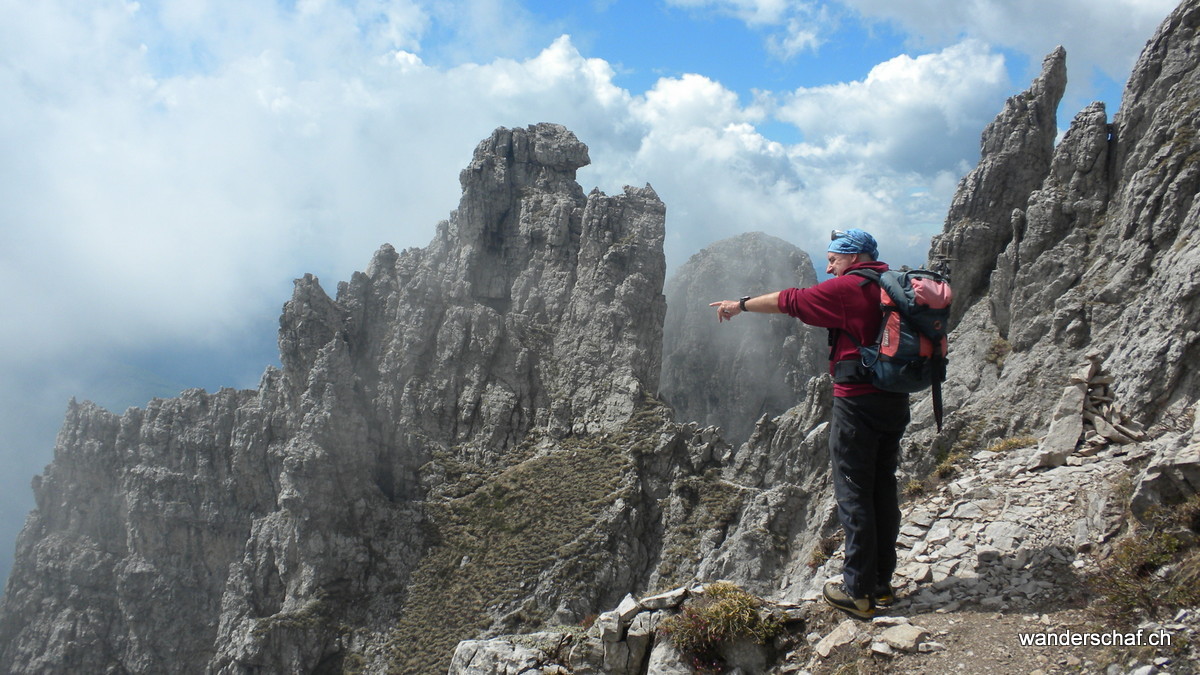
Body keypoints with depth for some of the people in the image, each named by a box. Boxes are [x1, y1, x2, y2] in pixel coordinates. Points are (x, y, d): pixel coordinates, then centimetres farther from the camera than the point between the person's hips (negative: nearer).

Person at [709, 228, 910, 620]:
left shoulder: (847, 288, -9)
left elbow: (790, 302, -2)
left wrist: (741, 305, 10)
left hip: (858, 401, -8)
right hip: (896, 400, 8)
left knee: (853, 494, -2)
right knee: (883, 490, 12)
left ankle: (858, 591, 1)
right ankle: (882, 584, 19)